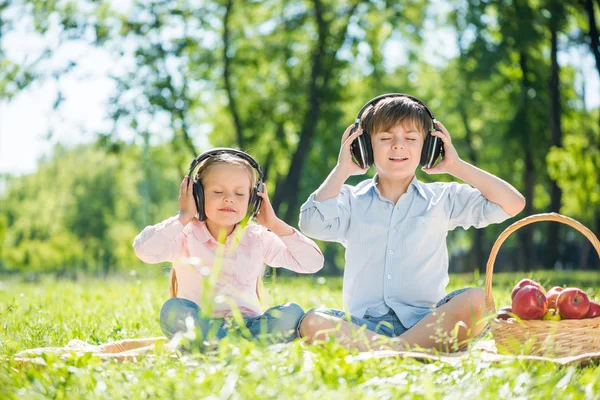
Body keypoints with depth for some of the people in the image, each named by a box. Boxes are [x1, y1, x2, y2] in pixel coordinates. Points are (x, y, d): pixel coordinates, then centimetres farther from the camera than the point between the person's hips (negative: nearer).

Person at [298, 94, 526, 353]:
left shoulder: (443, 199, 14)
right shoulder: (352, 200, 14)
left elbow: (513, 204, 6)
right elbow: (312, 225, -6)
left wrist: (457, 166, 7)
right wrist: (342, 170, 3)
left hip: (424, 322, 1)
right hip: (363, 325, 0)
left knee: (475, 301, -30)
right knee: (313, 322, -32)